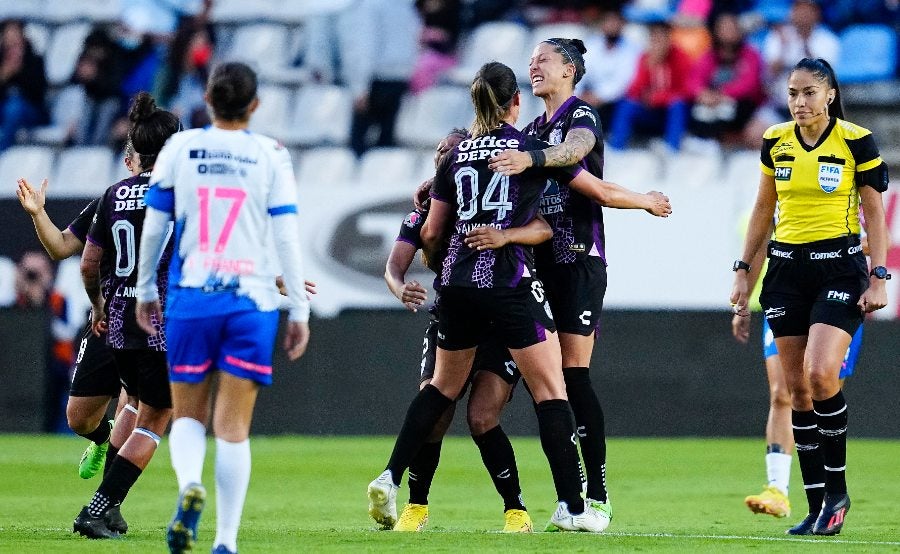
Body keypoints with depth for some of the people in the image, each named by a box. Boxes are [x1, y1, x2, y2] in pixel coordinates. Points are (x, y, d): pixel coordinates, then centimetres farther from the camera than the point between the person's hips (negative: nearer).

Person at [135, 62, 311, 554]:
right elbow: (287, 238, -1)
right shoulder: (271, 156, 1)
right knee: (233, 427, 3)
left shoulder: (179, 148, 3)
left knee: (187, 415, 12)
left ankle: (189, 486, -19)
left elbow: (153, 228, 7)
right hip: (252, 301, 0)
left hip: (191, 298, 0)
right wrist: (300, 311, 5)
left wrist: (144, 291, 20)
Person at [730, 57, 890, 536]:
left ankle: (837, 488, -4)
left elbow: (874, 212, -2)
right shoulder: (775, 142, 6)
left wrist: (878, 277, -8)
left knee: (820, 373, -21)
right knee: (797, 388, 1)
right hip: (786, 268, 5)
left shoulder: (856, 141, -6)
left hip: (840, 267, -5)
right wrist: (743, 271, 11)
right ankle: (817, 505, 7)